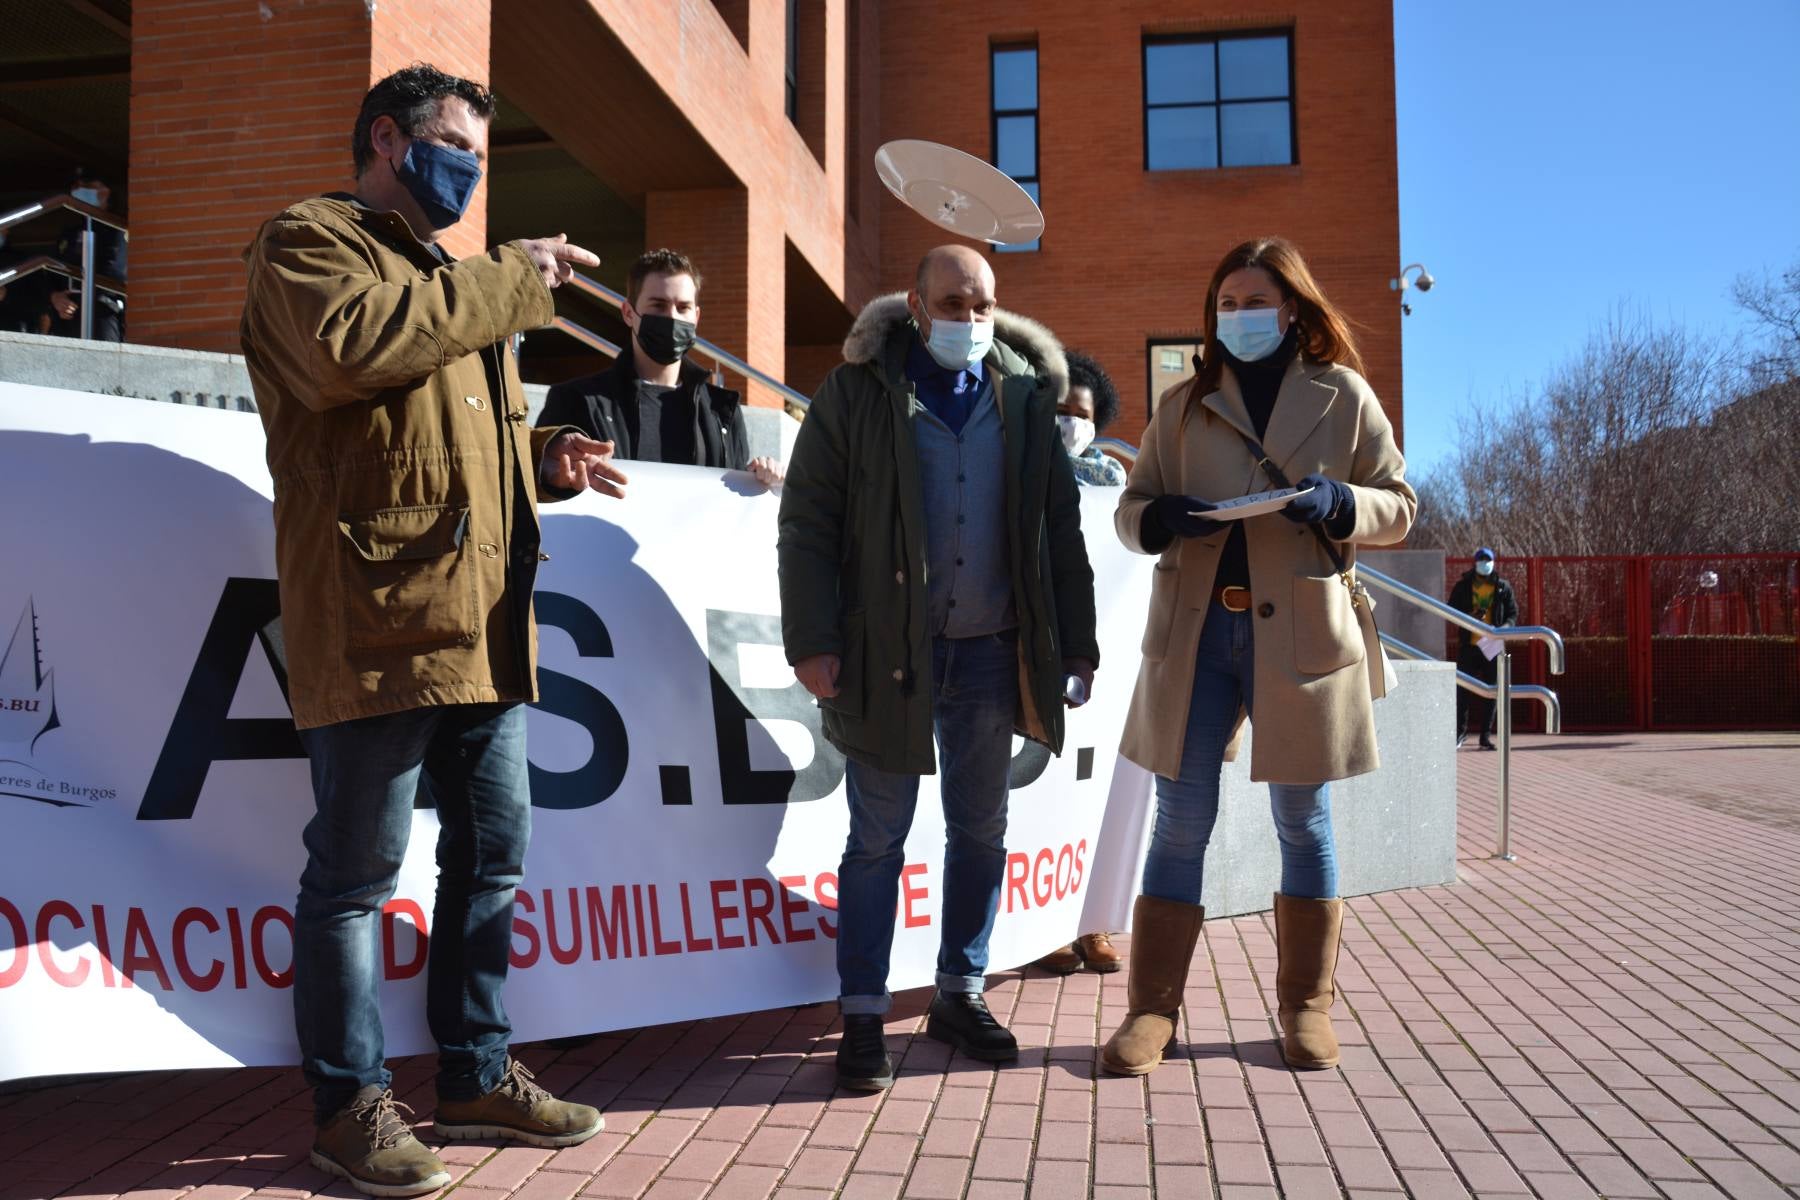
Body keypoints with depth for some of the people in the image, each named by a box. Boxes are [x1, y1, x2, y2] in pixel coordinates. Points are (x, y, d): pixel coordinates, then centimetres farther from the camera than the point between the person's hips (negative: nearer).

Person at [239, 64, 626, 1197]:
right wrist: (505, 284, -12)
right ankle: (352, 1100, 14)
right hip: (375, 619, -8)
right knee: (358, 869, -1)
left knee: (493, 851, 13)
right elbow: (343, 349, -21)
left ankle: (478, 1074, 26)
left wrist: (545, 457, 12)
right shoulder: (308, 240, 2)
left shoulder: (460, 281, 28)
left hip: (482, 623, 9)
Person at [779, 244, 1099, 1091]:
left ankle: (961, 994, 27)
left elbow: (1060, 529, 10)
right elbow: (807, 521, -5)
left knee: (981, 830, 12)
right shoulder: (858, 391, -2)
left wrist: (1076, 642, 6)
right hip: (887, 652, -3)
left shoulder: (1026, 396, 8)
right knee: (878, 837, 4)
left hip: (991, 653, 4)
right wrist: (813, 640, -13)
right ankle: (862, 1015, 14)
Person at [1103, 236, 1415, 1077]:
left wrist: (1337, 502, -13)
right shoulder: (1185, 403, 11)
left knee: (1304, 822, 8)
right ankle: (1152, 1006, 11)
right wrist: (1160, 519, -11)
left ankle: (1306, 1004, 22)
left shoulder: (1343, 395, 7)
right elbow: (1131, 506, 12)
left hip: (1300, 631, -1)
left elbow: (1398, 505, 7)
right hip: (1194, 630, 1)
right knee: (1181, 822, 3)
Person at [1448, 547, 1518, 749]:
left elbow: (1513, 613, 6)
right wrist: (1469, 616, -14)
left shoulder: (1503, 588, 5)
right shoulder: (1462, 586, 3)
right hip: (1468, 645, -1)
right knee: (1463, 688, -2)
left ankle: (1485, 735, 11)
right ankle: (1461, 730, 12)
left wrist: (1505, 626, -15)